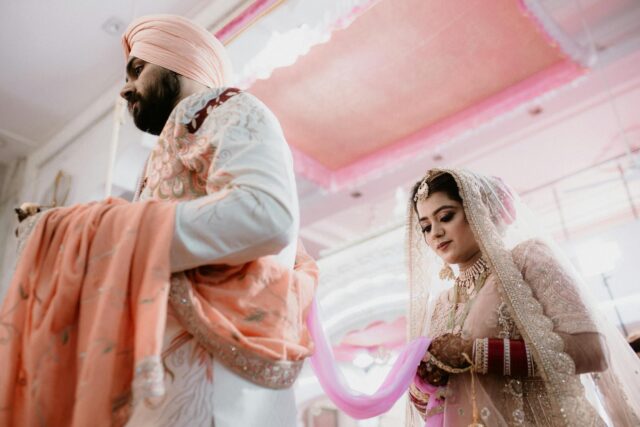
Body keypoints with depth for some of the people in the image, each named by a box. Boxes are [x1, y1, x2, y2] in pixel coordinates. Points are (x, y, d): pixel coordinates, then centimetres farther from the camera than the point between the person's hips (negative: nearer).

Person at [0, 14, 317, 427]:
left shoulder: (231, 111, 0)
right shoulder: (182, 140, 25)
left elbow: (267, 215, -21)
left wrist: (95, 234, -15)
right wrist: (66, 231, 11)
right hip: (173, 366, 8)